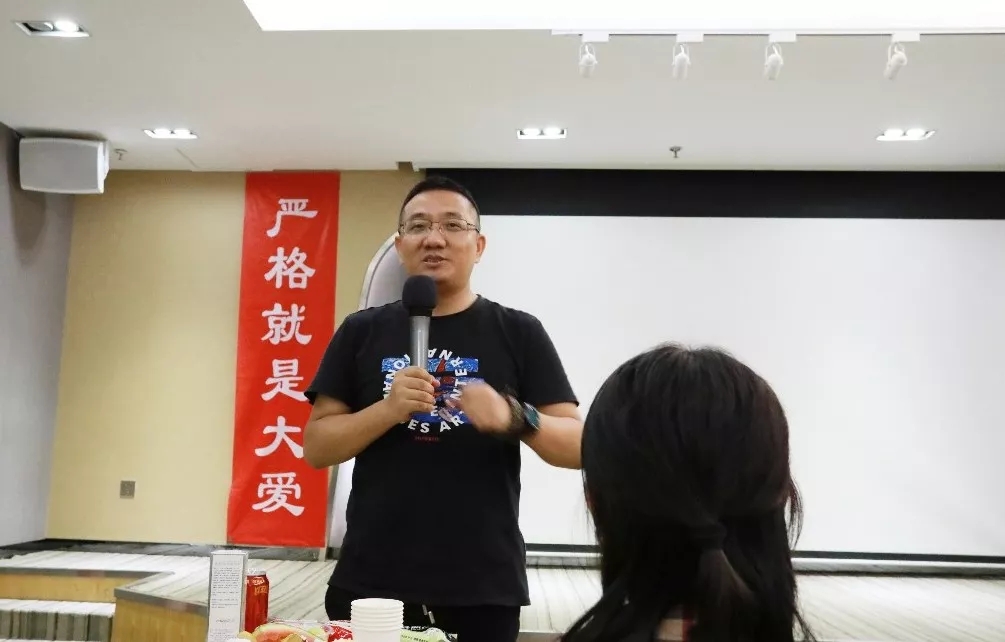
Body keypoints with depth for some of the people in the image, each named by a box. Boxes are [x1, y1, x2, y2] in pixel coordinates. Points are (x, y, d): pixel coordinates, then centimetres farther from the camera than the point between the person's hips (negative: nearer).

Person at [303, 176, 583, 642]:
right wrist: (388, 409, -15)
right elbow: (315, 446, 2)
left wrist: (514, 418, -22)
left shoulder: (519, 332, 1)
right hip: (371, 583, 1)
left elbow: (578, 446, -2)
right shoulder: (361, 332, 5)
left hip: (484, 589, 0)